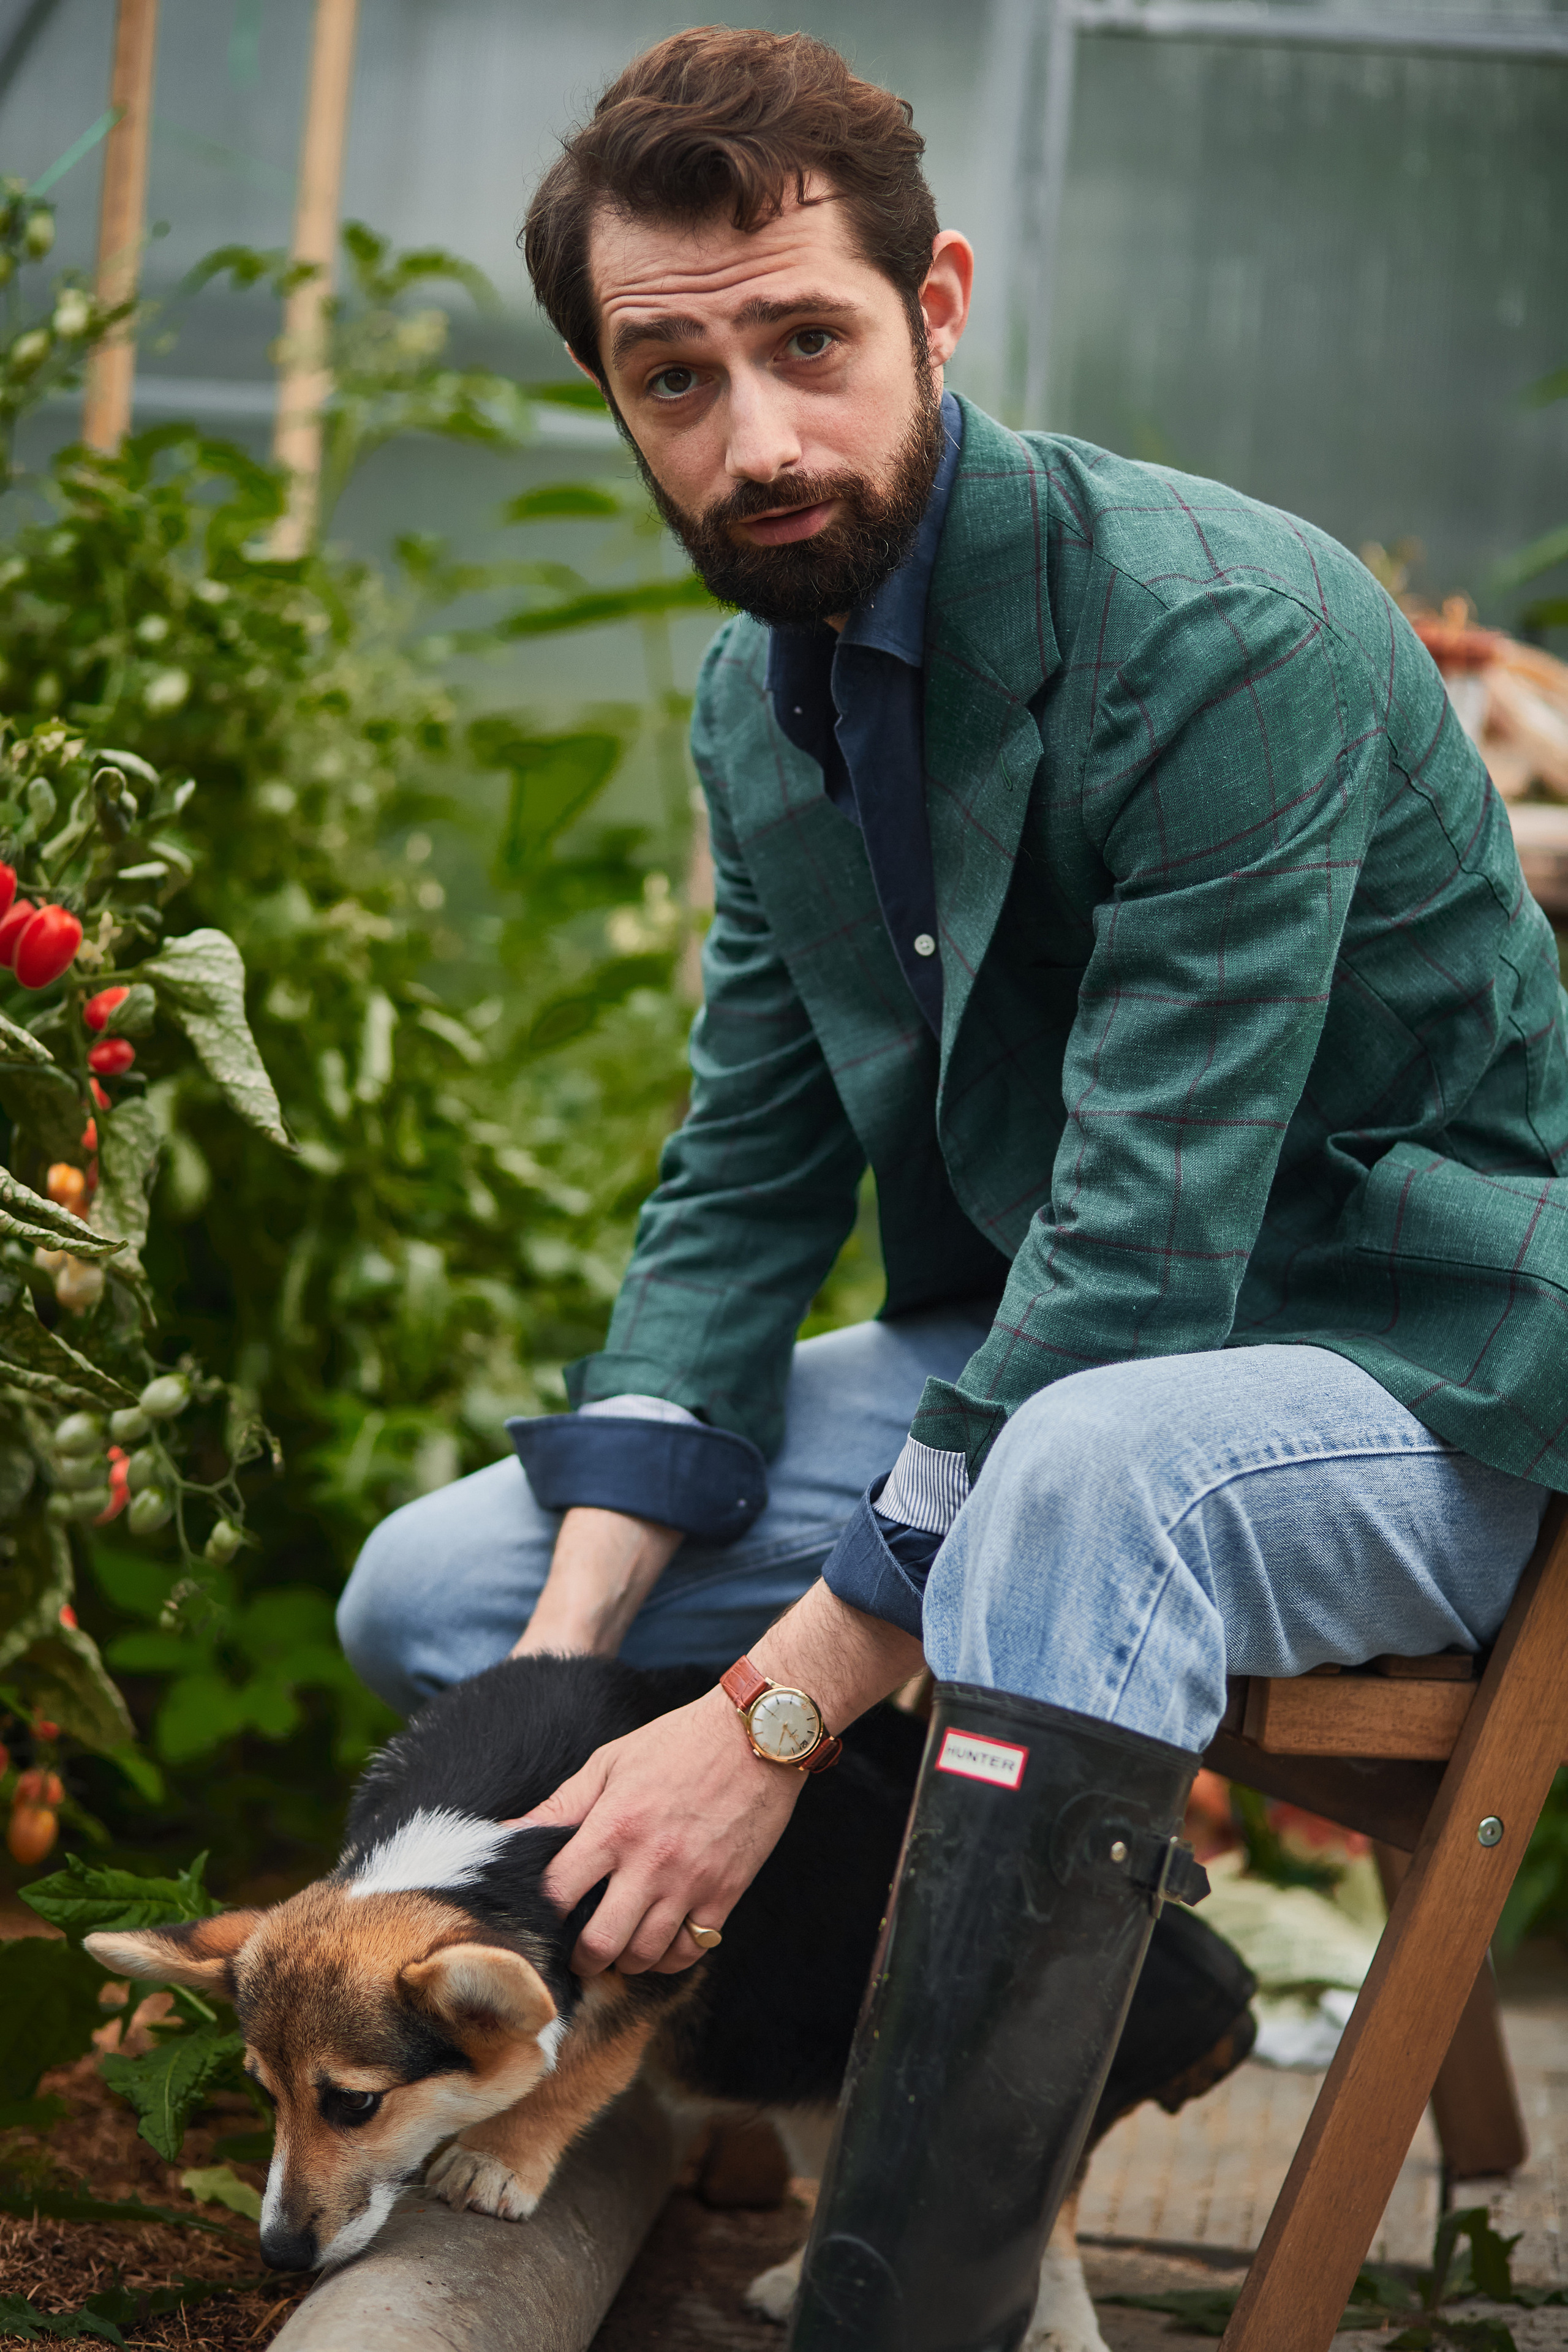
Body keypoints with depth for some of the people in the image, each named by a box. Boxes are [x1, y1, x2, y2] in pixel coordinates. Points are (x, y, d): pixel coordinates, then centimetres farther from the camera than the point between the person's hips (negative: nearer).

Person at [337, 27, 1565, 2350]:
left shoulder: (1226, 634, -25)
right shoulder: (760, 692, 2)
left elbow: (1141, 1246, -29)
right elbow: (743, 1176, 3)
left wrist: (777, 1712, -31)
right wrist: (575, 1644, -11)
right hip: (1022, 1364, 8)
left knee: (1085, 1476, -42)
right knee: (433, 1594, 1)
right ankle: (1084, 1947, -8)